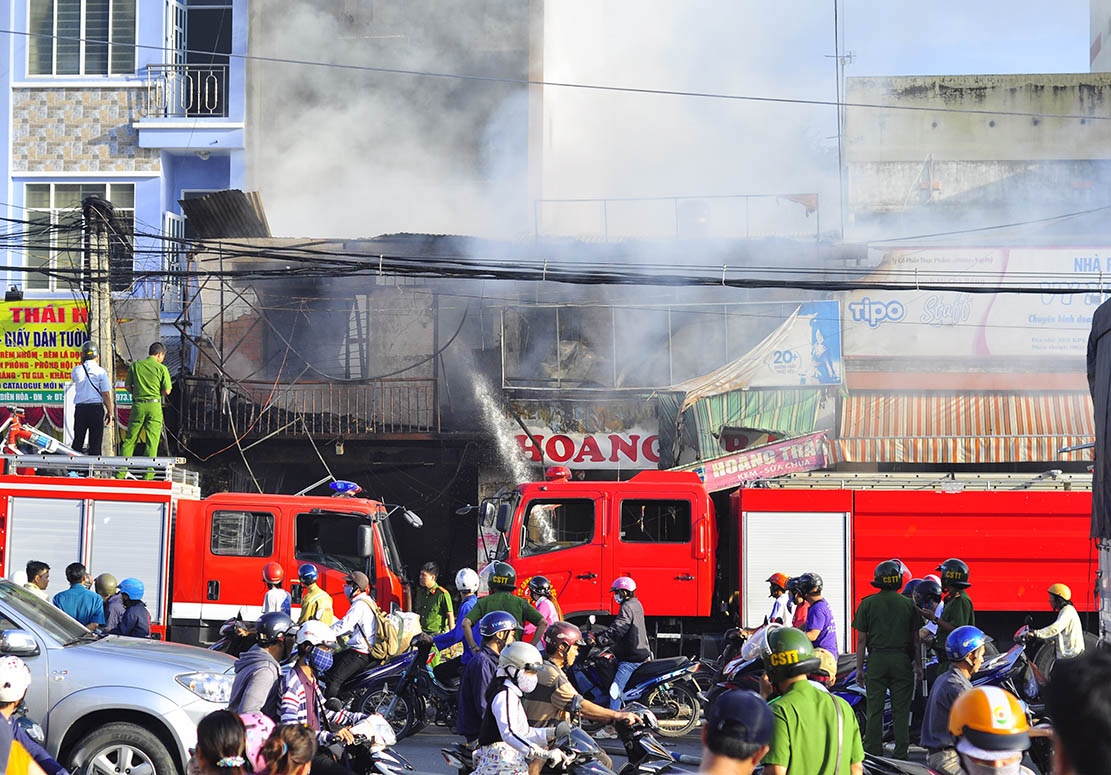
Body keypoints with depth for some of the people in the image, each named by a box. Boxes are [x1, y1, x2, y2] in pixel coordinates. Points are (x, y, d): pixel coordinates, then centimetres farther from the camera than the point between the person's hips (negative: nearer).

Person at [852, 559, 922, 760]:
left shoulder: (867, 604, 0)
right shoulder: (908, 604, 2)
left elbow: (861, 640, -1)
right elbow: (915, 638, 4)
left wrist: (859, 668, 4)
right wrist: (918, 664, 13)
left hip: (876, 659, 0)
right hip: (902, 660, 0)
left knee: (874, 710, 3)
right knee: (901, 711, 4)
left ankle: (873, 753, 3)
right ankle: (900, 754, 5)